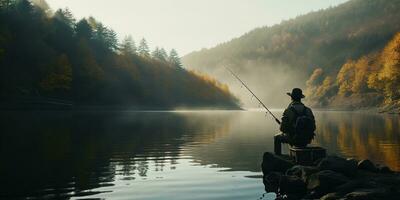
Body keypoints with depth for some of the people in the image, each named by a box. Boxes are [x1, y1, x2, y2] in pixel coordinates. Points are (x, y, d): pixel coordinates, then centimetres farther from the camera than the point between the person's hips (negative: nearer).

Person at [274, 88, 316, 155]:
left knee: (277, 138, 24)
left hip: (294, 139, -4)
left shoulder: (288, 111, -15)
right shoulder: (308, 110, -2)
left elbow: (283, 128, -12)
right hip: (306, 140, 4)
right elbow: (313, 127, 4)